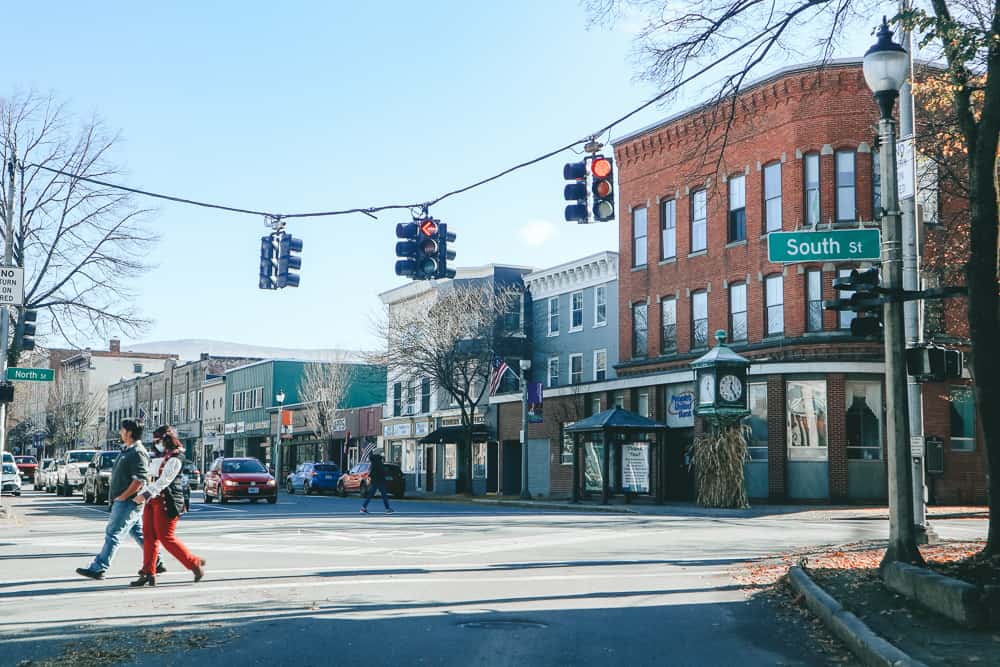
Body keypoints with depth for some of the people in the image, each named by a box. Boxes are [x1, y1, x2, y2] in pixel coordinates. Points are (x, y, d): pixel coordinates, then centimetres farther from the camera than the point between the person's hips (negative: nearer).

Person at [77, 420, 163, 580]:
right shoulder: (127, 450, 16)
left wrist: (122, 497, -20)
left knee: (113, 533, -7)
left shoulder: (137, 453, -17)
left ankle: (98, 568, -4)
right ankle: (156, 563, 19)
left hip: (128, 502, -10)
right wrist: (119, 497, 16)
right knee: (139, 533, 14)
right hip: (125, 502, 10)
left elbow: (139, 480, -24)